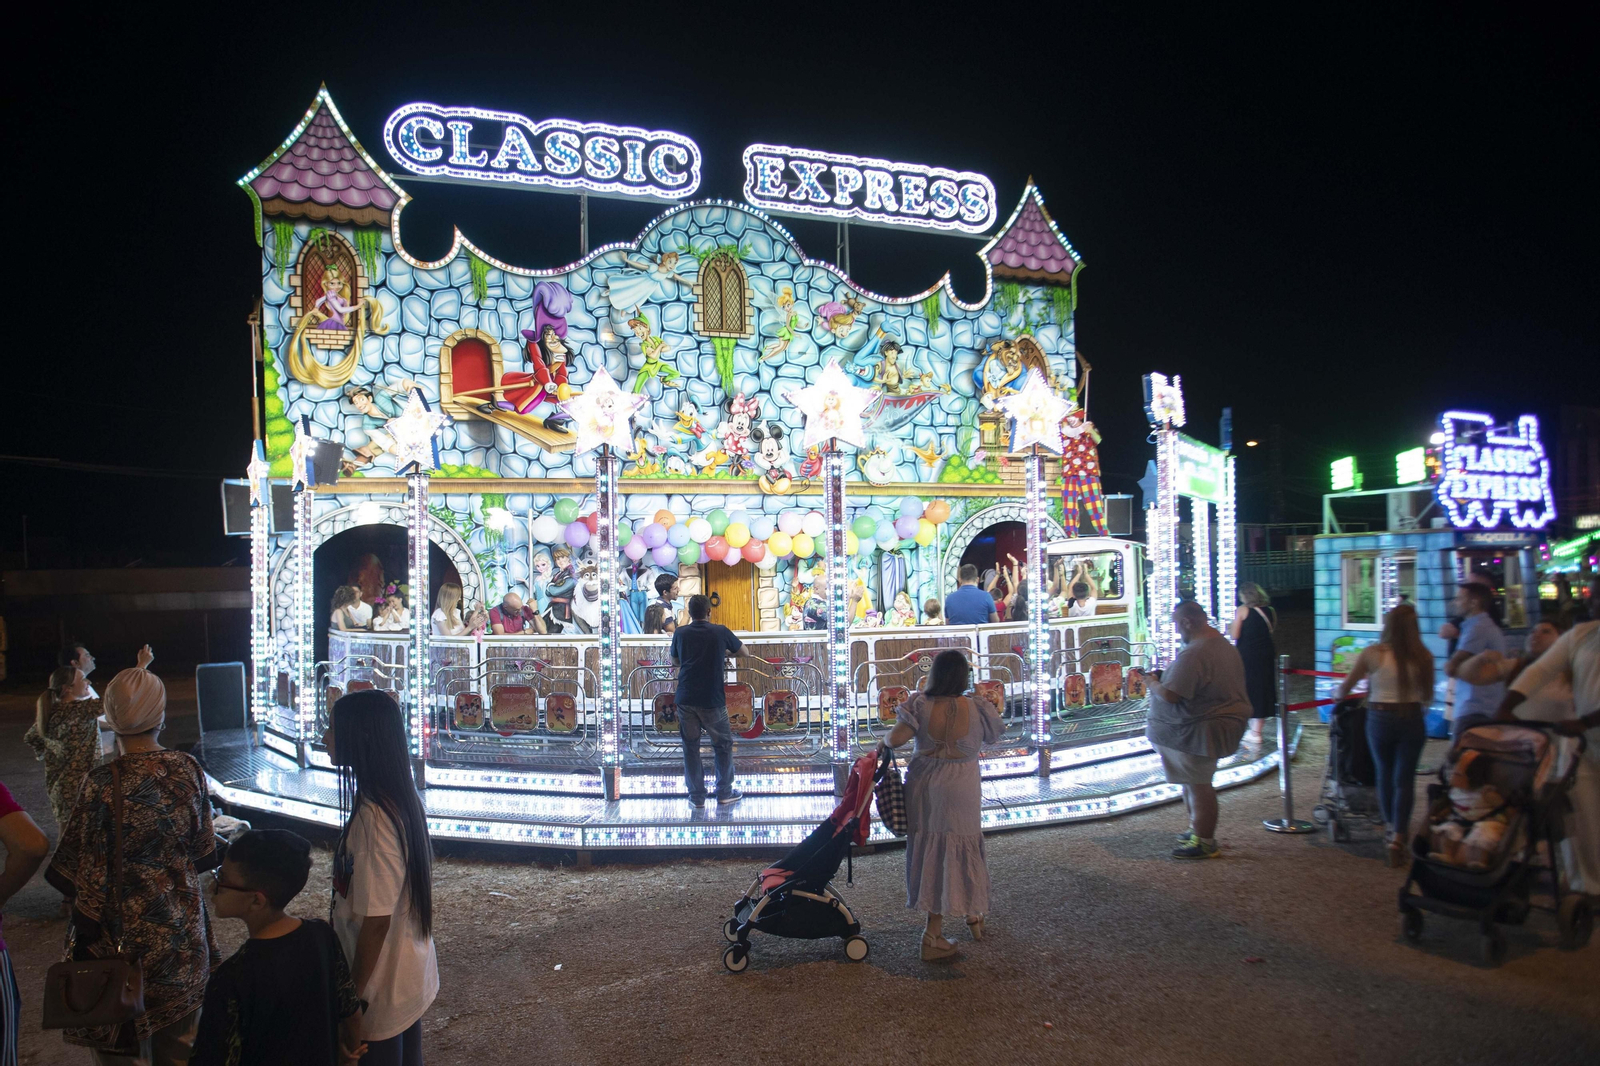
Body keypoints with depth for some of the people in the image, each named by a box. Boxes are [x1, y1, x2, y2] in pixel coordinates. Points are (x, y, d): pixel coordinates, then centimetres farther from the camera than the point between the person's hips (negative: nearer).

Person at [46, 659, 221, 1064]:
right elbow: (203, 853, 1)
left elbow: (84, 877, -11)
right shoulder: (188, 770, -8)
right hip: (182, 930, 3)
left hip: (123, 933, -3)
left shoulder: (102, 784, -18)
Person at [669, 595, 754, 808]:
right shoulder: (720, 632, -1)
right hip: (712, 700, -2)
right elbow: (745, 652, 14)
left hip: (686, 700, 2)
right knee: (723, 744, 13)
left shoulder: (680, 633, 5)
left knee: (690, 746, 9)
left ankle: (696, 796, 13)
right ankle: (724, 793, 18)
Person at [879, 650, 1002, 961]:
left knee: (930, 851, 13)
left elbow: (895, 738, -17)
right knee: (957, 852, 11)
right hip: (960, 790, -2)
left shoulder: (920, 705, -9)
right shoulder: (978, 709, -10)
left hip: (923, 785, 2)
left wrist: (884, 743, 5)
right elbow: (993, 737, 8)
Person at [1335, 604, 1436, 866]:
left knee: (1385, 774, 19)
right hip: (1412, 720, 0)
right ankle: (1398, 838, -4)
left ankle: (1391, 827, 34)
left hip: (1380, 719, 0)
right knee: (1405, 779, 5)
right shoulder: (1423, 656, -6)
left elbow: (1345, 687, 0)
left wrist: (1339, 696, 23)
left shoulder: (1372, 653, -8)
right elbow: (1427, 697, 1)